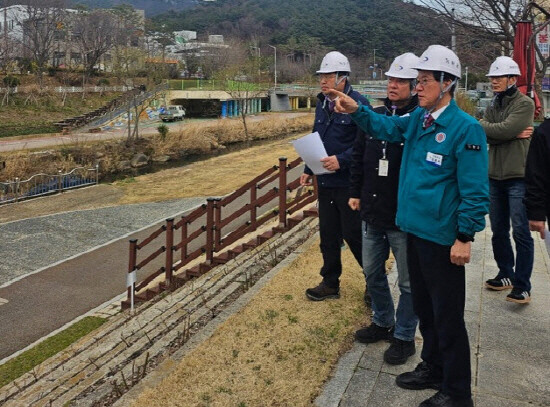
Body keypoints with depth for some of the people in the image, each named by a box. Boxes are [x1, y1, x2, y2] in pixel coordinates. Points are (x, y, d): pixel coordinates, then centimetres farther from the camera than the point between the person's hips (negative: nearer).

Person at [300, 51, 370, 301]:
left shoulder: (359, 104, -13)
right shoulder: (322, 105, 11)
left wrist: (341, 160, -27)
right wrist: (308, 170, 15)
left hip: (349, 183, -7)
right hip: (325, 182, 8)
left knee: (354, 235, 1)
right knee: (328, 235, 15)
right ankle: (330, 283, 28)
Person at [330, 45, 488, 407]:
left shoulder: (465, 128, -16)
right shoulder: (417, 119, 7)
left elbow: (475, 190, -17)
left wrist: (465, 237, -17)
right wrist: (357, 111, -5)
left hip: (443, 237, -8)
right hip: (415, 229, 8)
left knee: (447, 317, 4)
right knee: (424, 307, 21)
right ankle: (433, 369, 40)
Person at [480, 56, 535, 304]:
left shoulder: (525, 104, -5)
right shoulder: (492, 107, 13)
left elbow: (506, 129, -21)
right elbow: (484, 136, -3)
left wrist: (483, 126, -5)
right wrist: (514, 135, -13)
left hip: (518, 177, -7)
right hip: (495, 176, 7)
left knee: (521, 232, -4)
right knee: (499, 230, 13)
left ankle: (522, 285, 2)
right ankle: (506, 275, 27)